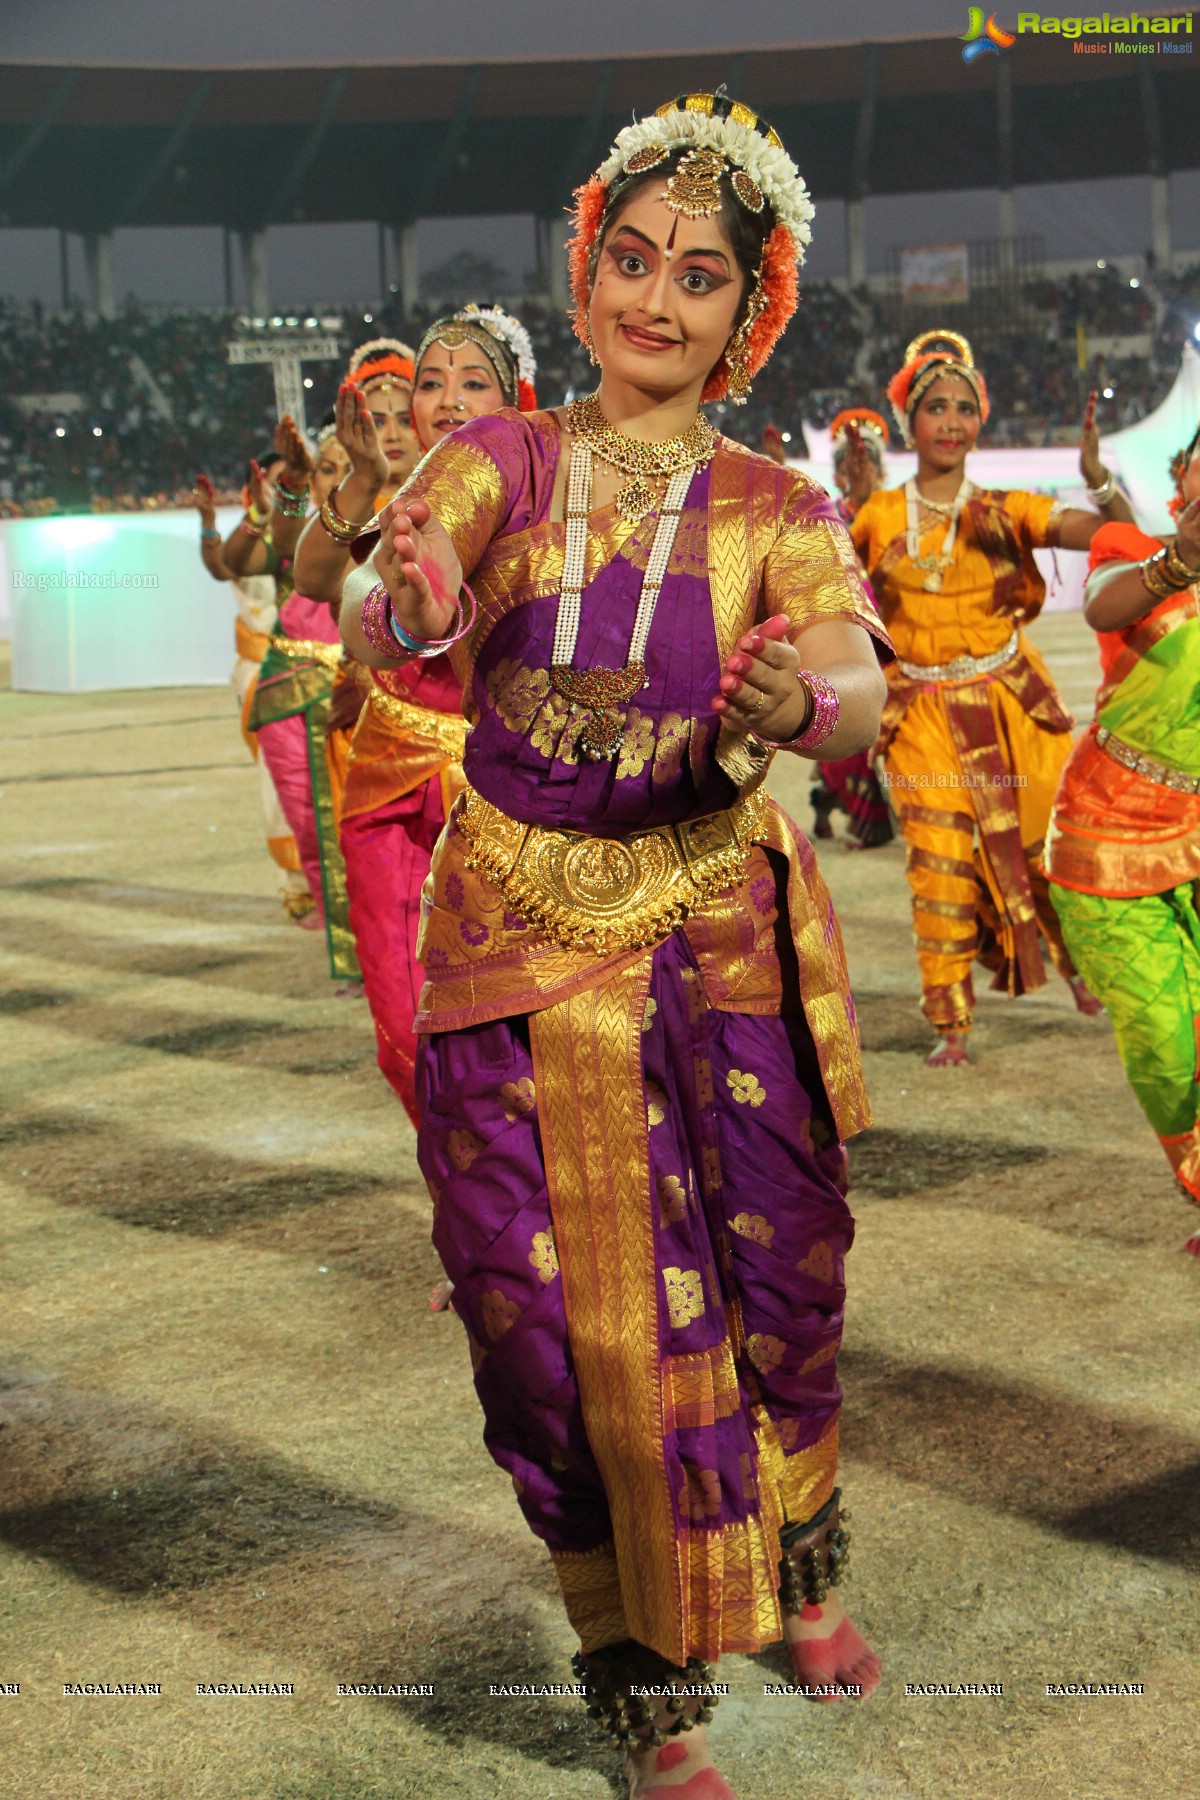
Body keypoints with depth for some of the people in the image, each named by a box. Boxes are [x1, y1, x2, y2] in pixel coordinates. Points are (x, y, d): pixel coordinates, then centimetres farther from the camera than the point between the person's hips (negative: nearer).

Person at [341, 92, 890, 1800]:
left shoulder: (776, 509, -2)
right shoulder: (498, 458, -2)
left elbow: (858, 686, -21)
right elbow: (377, 598, -22)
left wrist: (795, 705, -44)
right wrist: (409, 603, -47)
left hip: (721, 945, 1)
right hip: (517, 951, 0)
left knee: (771, 1280, 11)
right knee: (568, 1321, 3)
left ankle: (797, 1565, 44)